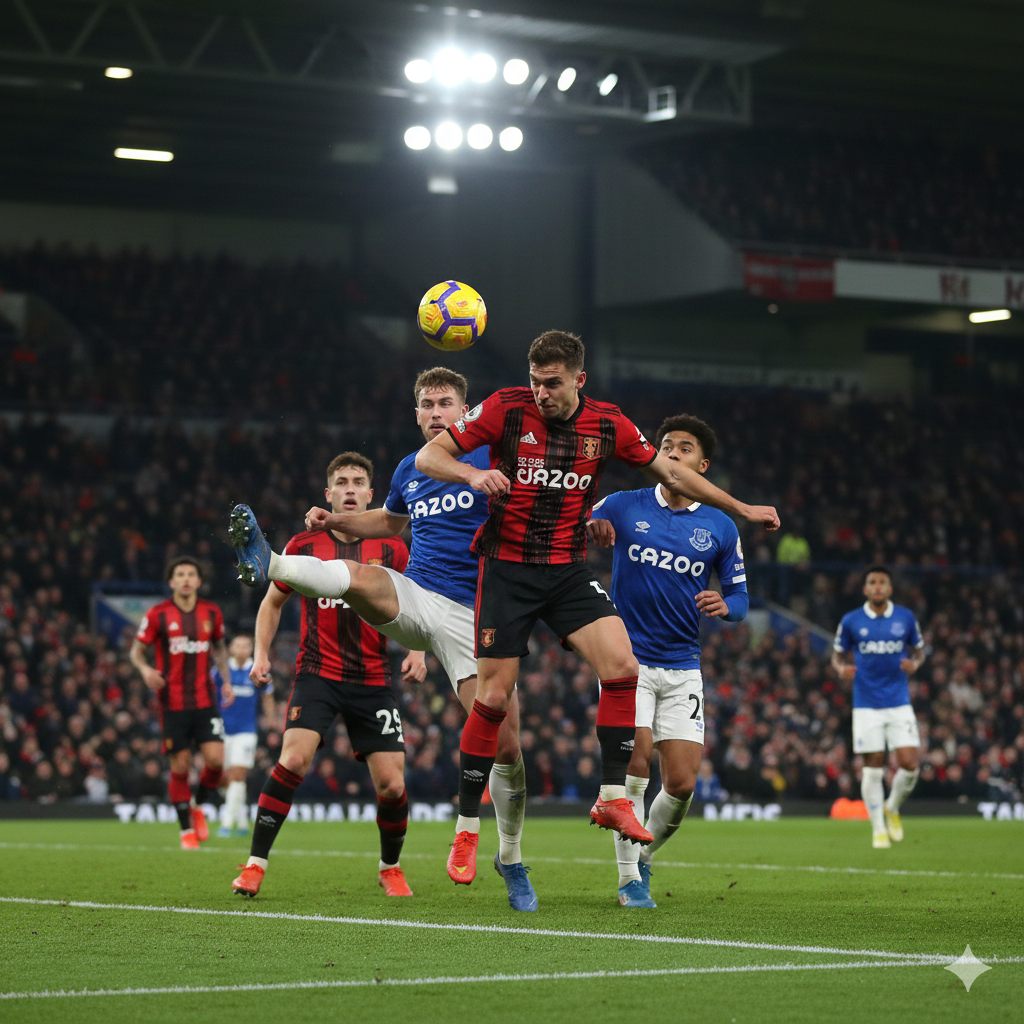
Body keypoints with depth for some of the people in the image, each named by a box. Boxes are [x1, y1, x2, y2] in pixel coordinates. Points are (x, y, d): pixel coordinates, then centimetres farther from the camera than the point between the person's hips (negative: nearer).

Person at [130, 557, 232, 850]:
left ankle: (198, 806, 17)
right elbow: (136, 651, 3)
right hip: (172, 703, -2)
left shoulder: (212, 613, 5)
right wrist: (145, 669, -18)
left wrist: (226, 680, 8)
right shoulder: (157, 614, -4)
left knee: (216, 759, -12)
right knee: (180, 767, -2)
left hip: (205, 701, 2)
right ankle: (187, 829, 14)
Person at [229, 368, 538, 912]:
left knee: (505, 746, -7)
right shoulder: (409, 470, 14)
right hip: (413, 598, 3)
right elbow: (390, 520, 35)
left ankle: (511, 859, 11)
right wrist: (336, 520, 19)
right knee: (358, 577, -32)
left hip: (472, 616, -3)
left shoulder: (490, 457, 0)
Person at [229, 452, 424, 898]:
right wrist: (261, 654, 4)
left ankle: (390, 869, 22)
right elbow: (273, 602, 16)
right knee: (293, 760, -23)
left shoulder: (392, 549, 3)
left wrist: (416, 653, -4)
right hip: (317, 673, -1)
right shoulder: (304, 546, 2)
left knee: (392, 785, -5)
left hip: (373, 681, 1)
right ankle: (255, 865, -14)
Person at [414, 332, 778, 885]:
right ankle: (467, 829, 6)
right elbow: (427, 456, -7)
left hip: (569, 570, 3)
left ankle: (613, 798, -6)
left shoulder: (607, 424, -1)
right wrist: (472, 474, -27)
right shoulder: (506, 408, -9)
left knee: (622, 667, -17)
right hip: (507, 568, -3)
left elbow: (670, 471, 13)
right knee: (493, 697, -6)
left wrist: (740, 509, 15)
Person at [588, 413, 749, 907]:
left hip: (682, 669, 2)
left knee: (681, 784, -5)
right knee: (634, 763, -18)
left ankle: (645, 854, 25)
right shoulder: (622, 507, 1)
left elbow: (739, 595, 12)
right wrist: (591, 529, -18)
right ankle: (629, 877, -3)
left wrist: (725, 605, -13)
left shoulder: (721, 528, 6)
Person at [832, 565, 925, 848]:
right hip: (866, 705, -1)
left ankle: (892, 809, 20)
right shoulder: (851, 621, 1)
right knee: (873, 767, -2)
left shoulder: (906, 618, 3)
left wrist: (915, 664, -8)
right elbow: (838, 655, 11)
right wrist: (841, 669, -12)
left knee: (909, 764, -8)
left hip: (899, 702, 1)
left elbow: (919, 651, 14)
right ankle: (878, 829, 11)